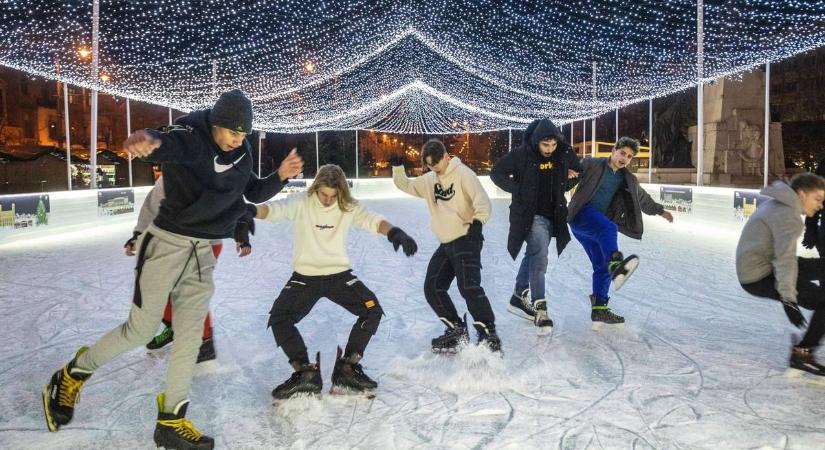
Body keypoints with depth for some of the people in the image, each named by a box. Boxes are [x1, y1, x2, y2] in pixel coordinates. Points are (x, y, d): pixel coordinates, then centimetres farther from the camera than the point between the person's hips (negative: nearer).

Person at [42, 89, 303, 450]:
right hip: (167, 243, -6)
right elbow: (166, 143, -42)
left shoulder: (242, 152, 3)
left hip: (202, 251, 6)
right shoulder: (191, 136, -19)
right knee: (141, 330, 2)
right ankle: (71, 376, 29)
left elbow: (253, 192, 15)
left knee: (191, 334, 4)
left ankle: (171, 421, 16)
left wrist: (280, 176, -4)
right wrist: (148, 138, -66)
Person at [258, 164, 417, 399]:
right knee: (278, 318, -17)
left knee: (372, 310, -14)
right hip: (305, 276, -1)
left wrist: (394, 232, -42)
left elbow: (372, 220, -19)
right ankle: (306, 373, -3)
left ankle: (346, 368, 0)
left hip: (339, 274, 1)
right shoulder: (301, 203, -12)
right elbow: (275, 209, -28)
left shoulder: (348, 207, -7)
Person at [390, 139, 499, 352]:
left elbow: (482, 199, -16)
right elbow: (406, 185, 20)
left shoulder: (462, 173, -7)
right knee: (433, 288, 6)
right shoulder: (429, 180, 14)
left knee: (469, 287, -19)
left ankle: (489, 335, -11)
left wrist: (478, 220, -34)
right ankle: (457, 329, 19)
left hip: (466, 240, -8)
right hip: (446, 244, 8)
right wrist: (397, 167, 1)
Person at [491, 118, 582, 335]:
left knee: (533, 255, 17)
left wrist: (563, 186, 0)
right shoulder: (522, 154, -17)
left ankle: (519, 297, 33)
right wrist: (518, 190, -14)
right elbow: (497, 173, -7)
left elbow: (579, 171, 14)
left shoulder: (564, 154, -6)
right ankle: (540, 309, -13)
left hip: (552, 215, 6)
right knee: (539, 258, -17)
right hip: (530, 215, -6)